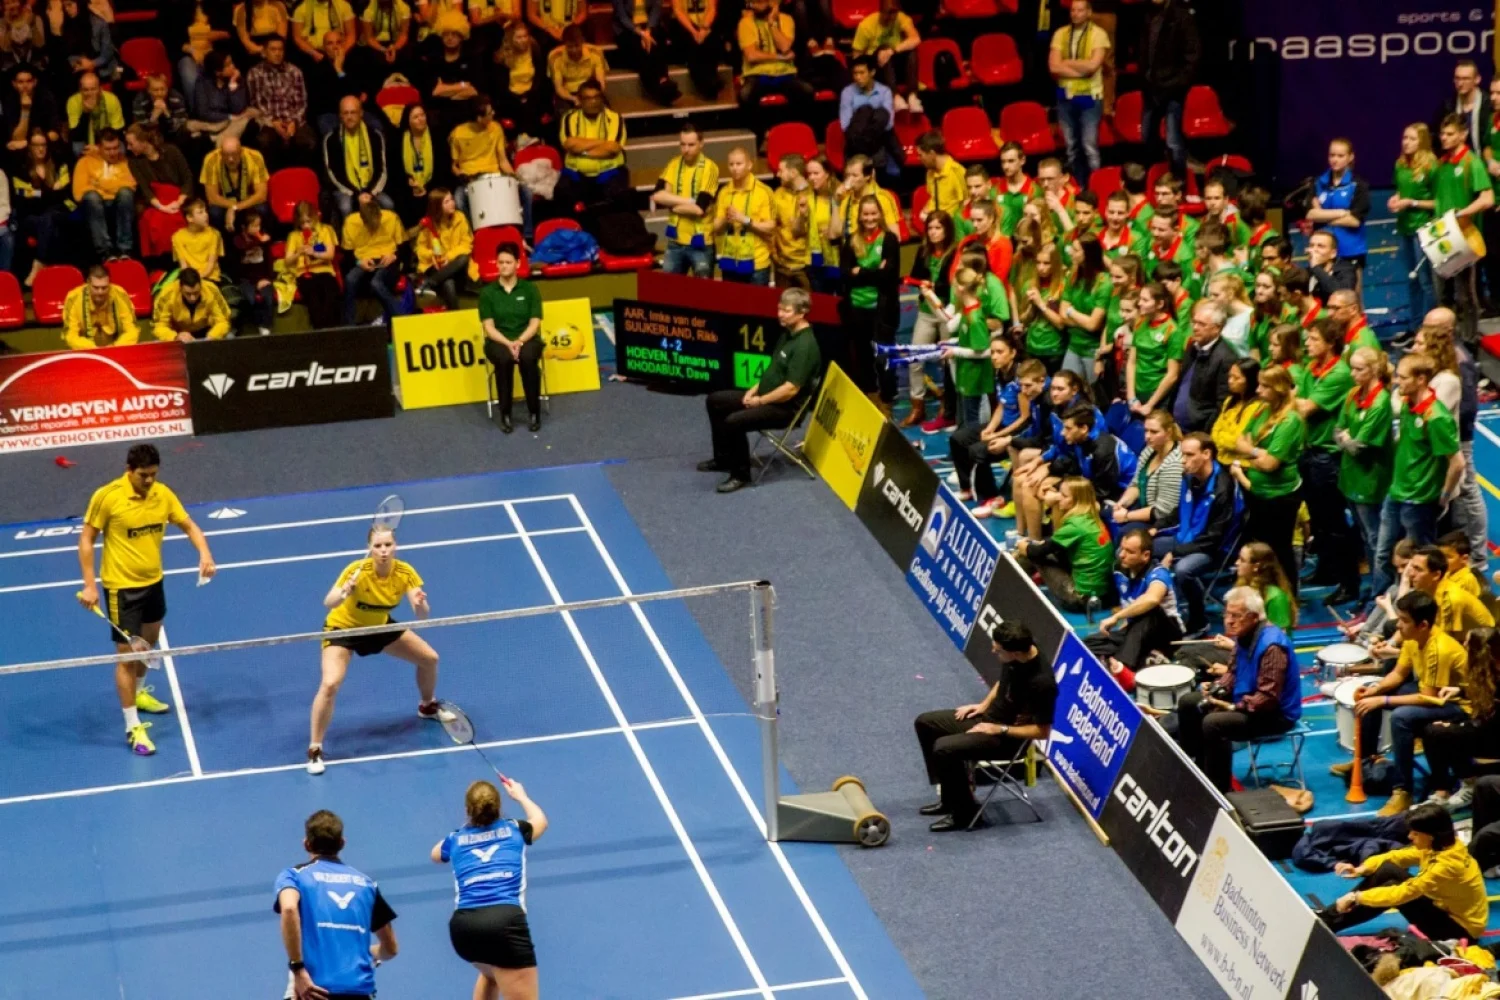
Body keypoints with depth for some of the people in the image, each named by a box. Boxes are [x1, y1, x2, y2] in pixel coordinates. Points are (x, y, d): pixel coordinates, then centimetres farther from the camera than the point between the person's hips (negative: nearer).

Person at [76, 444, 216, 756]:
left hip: (153, 581, 6)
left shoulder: (163, 494, -5)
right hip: (121, 587, -6)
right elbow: (86, 539, -11)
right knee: (127, 654, -6)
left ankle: (137, 694, 51)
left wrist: (205, 554, -16)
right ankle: (133, 728, 0)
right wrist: (90, 585, -16)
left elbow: (189, 526, 4)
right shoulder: (106, 497, -19)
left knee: (149, 641, 25)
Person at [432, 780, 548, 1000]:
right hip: (505, 921, -4)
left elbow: (436, 854, 48)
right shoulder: (513, 830, 17)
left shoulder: (456, 839, 20)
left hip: (463, 927, 4)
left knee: (492, 972, 35)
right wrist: (521, 796, 61)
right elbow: (540, 821, 44)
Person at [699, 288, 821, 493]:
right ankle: (723, 458, 23)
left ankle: (740, 474, -11)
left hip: (785, 407, -10)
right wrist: (755, 389, 6)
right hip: (764, 395, 10)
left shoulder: (805, 345, -25)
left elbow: (791, 389, -27)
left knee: (733, 421, -29)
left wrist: (760, 401, -16)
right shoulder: (788, 333, 6)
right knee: (714, 401, 14)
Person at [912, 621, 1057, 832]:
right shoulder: (1014, 656, -9)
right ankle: (950, 796, 20)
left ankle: (964, 811, -4)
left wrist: (999, 730, -21)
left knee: (944, 748, -25)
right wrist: (984, 704, 4)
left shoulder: (1041, 682, -32)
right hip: (988, 717, 9)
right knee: (925, 723, 11)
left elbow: (1042, 732, -23)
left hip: (1008, 737, -9)